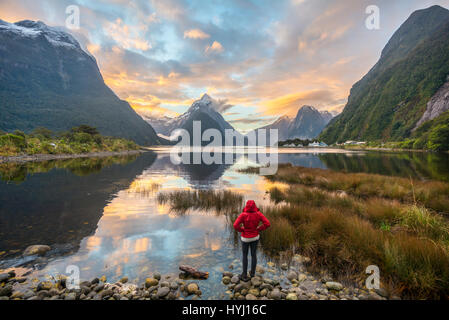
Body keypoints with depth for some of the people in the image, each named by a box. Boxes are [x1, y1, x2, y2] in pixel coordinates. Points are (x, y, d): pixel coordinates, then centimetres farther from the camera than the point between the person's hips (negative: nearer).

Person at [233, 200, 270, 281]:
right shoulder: (258, 214, -17)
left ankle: (245, 275, 26)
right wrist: (258, 229, -5)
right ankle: (252, 273, 37)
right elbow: (267, 223, -19)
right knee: (254, 254, 22)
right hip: (255, 237, 3)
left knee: (245, 255, 18)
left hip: (245, 238, -2)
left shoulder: (243, 215, -25)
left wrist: (242, 230, -11)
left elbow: (235, 225, -31)